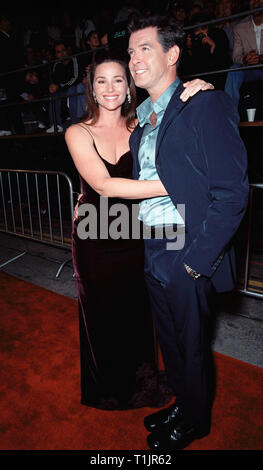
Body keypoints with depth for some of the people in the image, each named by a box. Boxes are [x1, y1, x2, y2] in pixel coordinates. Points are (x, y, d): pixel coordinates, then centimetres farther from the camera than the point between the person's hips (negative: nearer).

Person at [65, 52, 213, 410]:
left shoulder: (141, 126, 1)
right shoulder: (78, 133, -9)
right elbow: (103, 184, -25)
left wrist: (188, 96, -28)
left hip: (133, 234, 2)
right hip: (94, 238, -2)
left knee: (136, 310, 17)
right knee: (102, 314, 15)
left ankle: (141, 380, 46)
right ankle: (108, 388, 44)